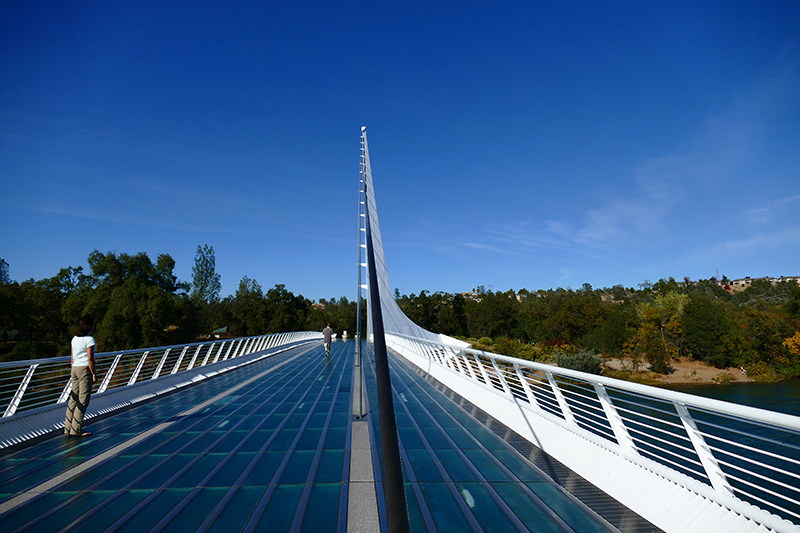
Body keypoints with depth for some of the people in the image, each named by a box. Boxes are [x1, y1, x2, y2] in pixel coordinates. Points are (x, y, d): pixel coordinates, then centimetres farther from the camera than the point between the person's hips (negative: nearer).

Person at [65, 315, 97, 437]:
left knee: (74, 398, 13)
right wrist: (94, 374, -8)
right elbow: (90, 359, -15)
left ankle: (68, 428, 18)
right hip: (85, 369, -8)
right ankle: (76, 430, 3)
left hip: (75, 368, 8)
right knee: (83, 400, -1)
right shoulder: (89, 339, -13)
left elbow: (73, 358, 14)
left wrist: (73, 373, 21)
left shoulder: (74, 339, 10)